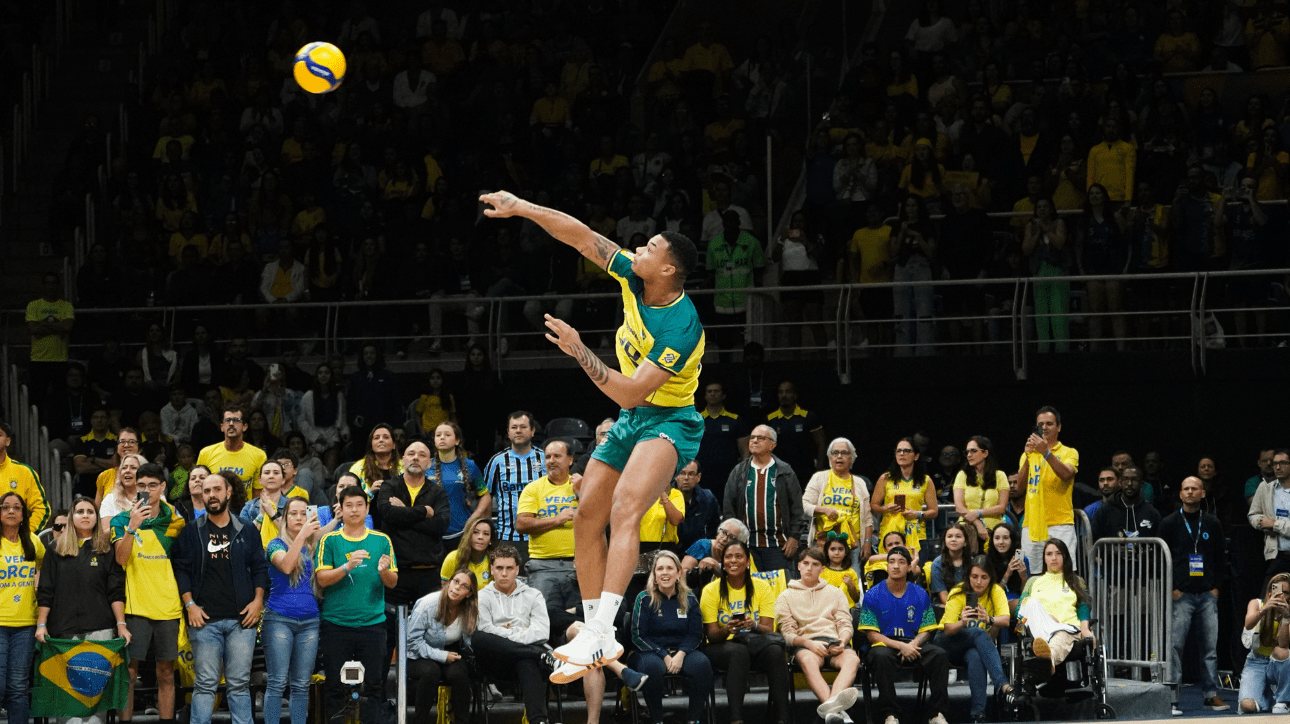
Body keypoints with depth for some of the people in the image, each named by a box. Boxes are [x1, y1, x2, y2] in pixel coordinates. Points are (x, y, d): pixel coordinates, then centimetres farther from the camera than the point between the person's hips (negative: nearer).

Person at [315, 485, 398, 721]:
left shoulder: (382, 541, 8)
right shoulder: (329, 541, 4)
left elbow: (393, 583, 8)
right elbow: (321, 578, -5)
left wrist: (383, 571, -15)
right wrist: (347, 566, -20)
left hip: (372, 623, 1)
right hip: (335, 622, -1)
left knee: (374, 684, -1)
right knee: (334, 684, 1)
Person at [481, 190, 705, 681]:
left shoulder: (681, 328, -27)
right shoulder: (633, 280, -6)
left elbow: (631, 392, -29)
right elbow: (582, 237, 0)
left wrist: (579, 352, -30)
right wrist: (522, 209, -6)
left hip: (670, 423, -9)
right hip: (631, 420, 9)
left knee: (625, 509, -31)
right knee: (587, 520, 6)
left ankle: (600, 635, -41)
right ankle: (597, 637, 14)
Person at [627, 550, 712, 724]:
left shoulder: (689, 599, 9)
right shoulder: (644, 599, 0)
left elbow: (695, 634, 6)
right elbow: (638, 636, -4)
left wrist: (681, 654, -15)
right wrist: (664, 657, -15)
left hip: (682, 651, 3)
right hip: (651, 652, -2)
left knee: (702, 664, -30)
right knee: (653, 667, -38)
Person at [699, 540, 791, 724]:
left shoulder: (762, 587, 3)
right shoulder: (711, 590, -2)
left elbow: (768, 629, -5)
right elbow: (712, 635, -7)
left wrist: (753, 626, -29)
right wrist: (727, 629, -31)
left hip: (756, 644, 2)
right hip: (721, 647, -2)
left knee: (775, 650, -33)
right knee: (739, 651, -38)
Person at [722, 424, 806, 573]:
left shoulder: (785, 472, 7)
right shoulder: (739, 472, 11)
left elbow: (796, 508, 6)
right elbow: (728, 508, 11)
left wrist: (794, 538, -3)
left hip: (777, 544, -1)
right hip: (747, 543, 2)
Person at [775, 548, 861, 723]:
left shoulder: (835, 593, 27)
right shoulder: (786, 597, 19)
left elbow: (845, 625, 17)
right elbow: (787, 633, 6)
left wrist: (842, 641, -8)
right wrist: (809, 643, -15)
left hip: (834, 642, 2)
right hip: (804, 644, -2)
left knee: (852, 659, -36)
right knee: (808, 660, -41)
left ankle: (831, 705, -65)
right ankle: (834, 708, -63)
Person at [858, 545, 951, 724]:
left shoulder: (920, 595, 10)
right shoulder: (873, 595, 2)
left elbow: (926, 630, 8)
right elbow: (871, 634, -3)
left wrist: (912, 645, -16)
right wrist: (900, 646, -18)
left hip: (913, 644, 2)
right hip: (884, 644, -2)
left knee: (939, 654, -26)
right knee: (882, 656, -38)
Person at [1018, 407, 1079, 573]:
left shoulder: (1069, 453, 9)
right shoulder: (1029, 454, 17)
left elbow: (1066, 474, -13)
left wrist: (1046, 453, -23)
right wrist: (1028, 456, -9)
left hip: (1060, 523, -3)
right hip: (1032, 524, 3)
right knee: (1033, 574, -2)